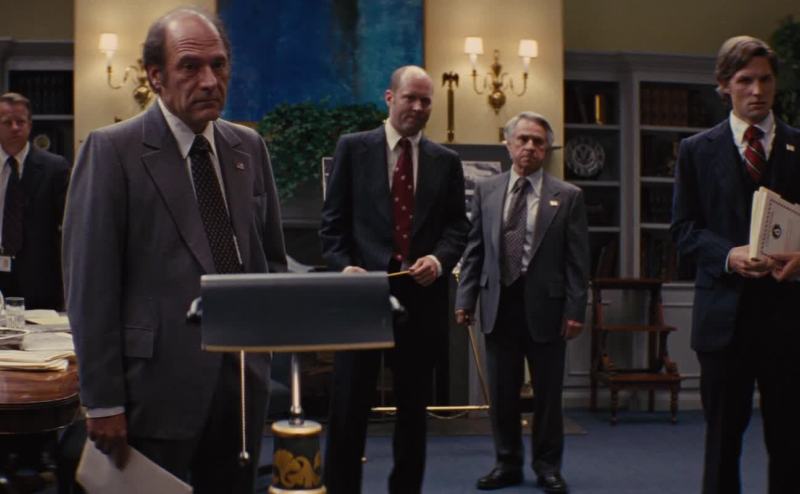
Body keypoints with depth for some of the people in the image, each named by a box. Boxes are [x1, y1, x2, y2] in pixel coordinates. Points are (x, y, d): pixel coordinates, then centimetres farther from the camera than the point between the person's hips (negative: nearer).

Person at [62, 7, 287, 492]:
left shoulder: (250, 148, 9)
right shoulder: (113, 150, -7)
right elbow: (90, 284, -9)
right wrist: (104, 401, -10)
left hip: (244, 377, 5)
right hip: (158, 384, -5)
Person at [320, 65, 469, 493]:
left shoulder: (446, 161, 11)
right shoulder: (352, 148, 5)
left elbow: (457, 225, 9)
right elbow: (333, 220, 3)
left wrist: (440, 258, -10)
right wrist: (342, 265, -13)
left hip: (422, 295, 3)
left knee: (414, 404, 11)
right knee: (349, 403, 0)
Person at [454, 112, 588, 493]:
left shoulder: (568, 196, 1)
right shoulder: (486, 191, 7)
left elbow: (577, 259, -1)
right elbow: (474, 250, 8)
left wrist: (575, 310, -7)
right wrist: (465, 299, 2)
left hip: (545, 305, -2)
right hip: (499, 304, 2)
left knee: (548, 392, 7)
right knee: (502, 393, 8)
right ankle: (507, 463, 22)